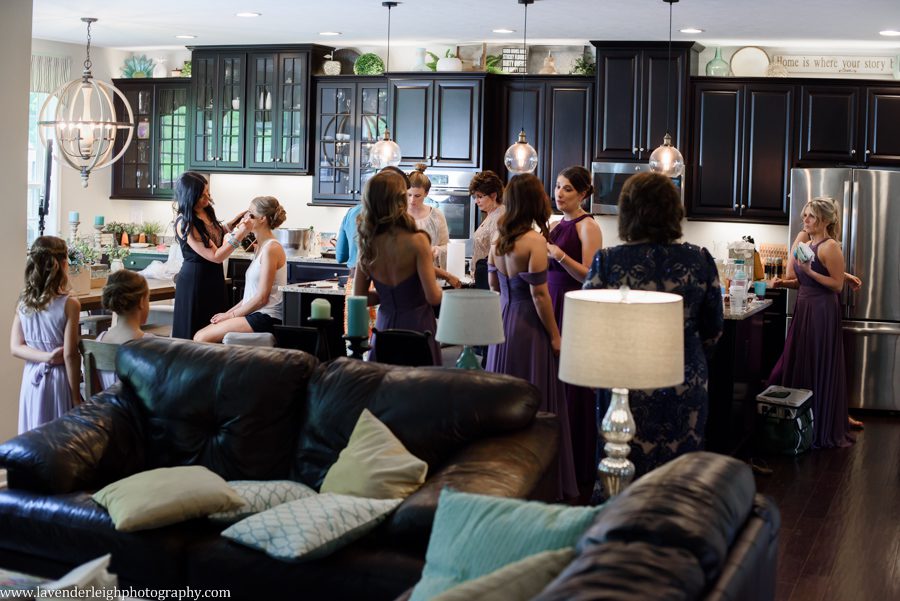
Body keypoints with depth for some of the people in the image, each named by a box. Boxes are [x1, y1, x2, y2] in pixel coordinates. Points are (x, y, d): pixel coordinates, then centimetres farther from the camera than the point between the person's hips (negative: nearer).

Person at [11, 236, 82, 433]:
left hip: (32, 379, 5)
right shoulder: (69, 304, -15)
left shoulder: (23, 303, 0)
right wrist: (76, 397, -10)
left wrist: (47, 357, -11)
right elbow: (70, 355, -16)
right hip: (59, 380, -5)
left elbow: (15, 348, -3)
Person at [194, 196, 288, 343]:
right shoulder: (261, 247, 18)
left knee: (202, 337, -18)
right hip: (255, 314, 9)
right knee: (201, 335, -2)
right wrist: (228, 312, 11)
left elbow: (261, 298, -15)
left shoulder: (271, 248, -13)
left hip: (266, 318, -9)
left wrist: (232, 315, -7)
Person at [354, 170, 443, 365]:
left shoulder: (367, 245, -1)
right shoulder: (416, 241, -16)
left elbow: (359, 298, 5)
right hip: (416, 326, -5)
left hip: (385, 325, 5)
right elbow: (433, 297, -16)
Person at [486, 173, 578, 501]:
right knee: (536, 404, 1)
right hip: (528, 327, -7)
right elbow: (539, 293, -17)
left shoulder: (499, 238, 4)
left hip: (503, 323, 7)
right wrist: (555, 335, -10)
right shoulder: (534, 241, -16)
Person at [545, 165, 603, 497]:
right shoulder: (555, 226, 16)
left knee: (574, 391, -5)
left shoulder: (587, 226, -7)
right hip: (553, 307, 8)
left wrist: (559, 255, -25)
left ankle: (582, 472, 4)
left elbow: (588, 276, -15)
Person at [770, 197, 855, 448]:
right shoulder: (804, 241, 12)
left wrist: (810, 271, -22)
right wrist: (784, 283, -2)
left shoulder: (830, 246, -13)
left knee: (820, 370, -1)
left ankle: (824, 430, 9)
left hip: (822, 312, -8)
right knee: (796, 365, 11)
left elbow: (838, 285, -14)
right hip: (804, 309, 9)